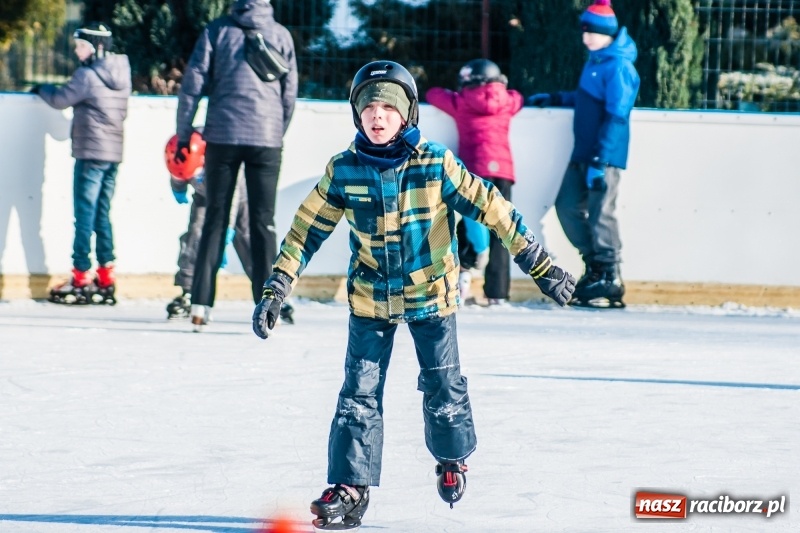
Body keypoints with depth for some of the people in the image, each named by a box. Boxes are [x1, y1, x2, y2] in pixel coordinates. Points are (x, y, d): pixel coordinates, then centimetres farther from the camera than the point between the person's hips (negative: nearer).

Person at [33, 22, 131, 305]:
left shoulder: (87, 75, -13)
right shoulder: (121, 75, 10)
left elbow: (60, 100, -7)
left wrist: (42, 89, 13)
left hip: (91, 154, -7)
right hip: (114, 153, 7)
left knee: (85, 214, -4)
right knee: (102, 214, 11)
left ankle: (82, 278, -5)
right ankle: (106, 278, 9)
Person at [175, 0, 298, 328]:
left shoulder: (217, 30, 3)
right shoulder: (280, 35, 5)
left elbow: (193, 83, 0)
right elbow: (290, 92, 8)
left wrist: (183, 134, 7)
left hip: (222, 137, 0)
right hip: (266, 138, 0)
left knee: (215, 219, 6)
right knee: (263, 222, 4)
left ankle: (201, 304, 0)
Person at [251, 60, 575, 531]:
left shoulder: (436, 164, -15)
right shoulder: (344, 170, -9)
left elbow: (492, 209, -11)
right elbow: (307, 229, -1)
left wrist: (539, 264, -12)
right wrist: (277, 289, -5)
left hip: (431, 293, -1)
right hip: (371, 298, 1)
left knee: (443, 386, 9)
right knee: (359, 393, -4)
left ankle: (452, 457, 35)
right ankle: (351, 488, 0)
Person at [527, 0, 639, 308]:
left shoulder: (618, 67, -16)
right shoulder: (596, 61, 15)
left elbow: (616, 116, -20)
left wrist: (599, 161, -24)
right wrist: (554, 99, 30)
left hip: (606, 155, -10)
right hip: (583, 153, 10)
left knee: (600, 214, -7)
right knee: (568, 206, 11)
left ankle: (610, 280, 1)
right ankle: (594, 266, 21)